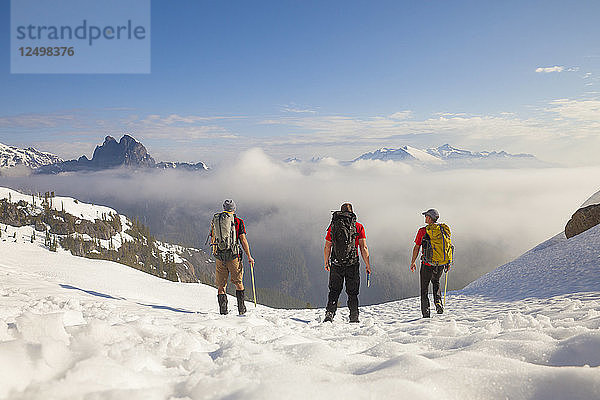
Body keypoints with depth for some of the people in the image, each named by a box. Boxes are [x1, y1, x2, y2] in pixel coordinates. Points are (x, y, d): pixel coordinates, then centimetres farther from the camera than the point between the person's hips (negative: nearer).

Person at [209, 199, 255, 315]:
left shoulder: (214, 221, 9)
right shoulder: (238, 221, -2)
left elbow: (212, 241, 14)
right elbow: (243, 240, -6)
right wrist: (249, 257, -1)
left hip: (219, 255, 2)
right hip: (233, 255, -2)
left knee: (221, 284, 10)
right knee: (238, 282, 12)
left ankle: (223, 310, 4)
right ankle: (241, 308, 12)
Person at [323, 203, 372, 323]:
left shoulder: (333, 226, 5)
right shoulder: (358, 226, 0)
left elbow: (327, 247, 7)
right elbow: (363, 248, -4)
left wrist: (326, 262, 19)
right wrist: (368, 265, 4)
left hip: (336, 264, 1)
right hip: (352, 265, -1)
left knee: (334, 292, 10)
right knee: (352, 293, 10)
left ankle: (329, 314, -1)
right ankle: (354, 317, 7)